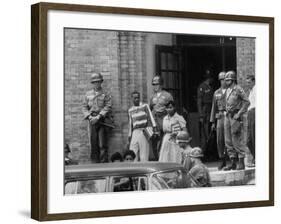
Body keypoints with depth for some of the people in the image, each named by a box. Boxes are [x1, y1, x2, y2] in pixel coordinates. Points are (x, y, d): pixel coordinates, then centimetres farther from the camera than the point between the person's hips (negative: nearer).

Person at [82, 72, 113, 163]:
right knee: (93, 143, -1)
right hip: (92, 121, 3)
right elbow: (84, 107, 11)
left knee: (102, 144, -8)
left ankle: (104, 162, -7)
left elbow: (108, 107, -4)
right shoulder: (88, 94, 15)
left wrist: (99, 116, -15)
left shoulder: (106, 94, 6)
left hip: (103, 120, -3)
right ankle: (95, 163, 2)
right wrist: (90, 117, -6)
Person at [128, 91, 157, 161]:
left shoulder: (145, 106, 2)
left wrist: (154, 128, -13)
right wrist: (129, 135, 17)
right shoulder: (130, 110, 14)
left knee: (144, 154, -5)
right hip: (135, 132, 3)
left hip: (144, 131, -3)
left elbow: (150, 117, -3)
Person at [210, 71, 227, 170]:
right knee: (220, 140, 0)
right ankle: (223, 161, 11)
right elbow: (214, 108, 18)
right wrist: (213, 122, 13)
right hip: (220, 118, 3)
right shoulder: (217, 93, 16)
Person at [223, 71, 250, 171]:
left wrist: (239, 114, -17)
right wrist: (227, 113, 14)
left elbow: (247, 102, -14)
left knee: (237, 140, -6)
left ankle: (241, 163, 0)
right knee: (228, 141, 6)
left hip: (236, 117, -8)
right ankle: (233, 163, 11)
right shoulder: (227, 91, 15)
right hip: (228, 117, 8)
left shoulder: (238, 89, -9)